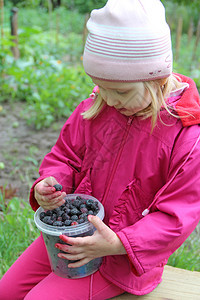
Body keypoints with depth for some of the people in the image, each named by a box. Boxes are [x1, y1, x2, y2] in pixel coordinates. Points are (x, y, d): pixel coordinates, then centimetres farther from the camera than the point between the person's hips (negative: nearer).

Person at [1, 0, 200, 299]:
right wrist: (49, 184, -15)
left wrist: (118, 244, -28)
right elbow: (65, 154, 7)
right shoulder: (96, 109, -6)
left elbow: (175, 216, -18)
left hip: (128, 251, -5)